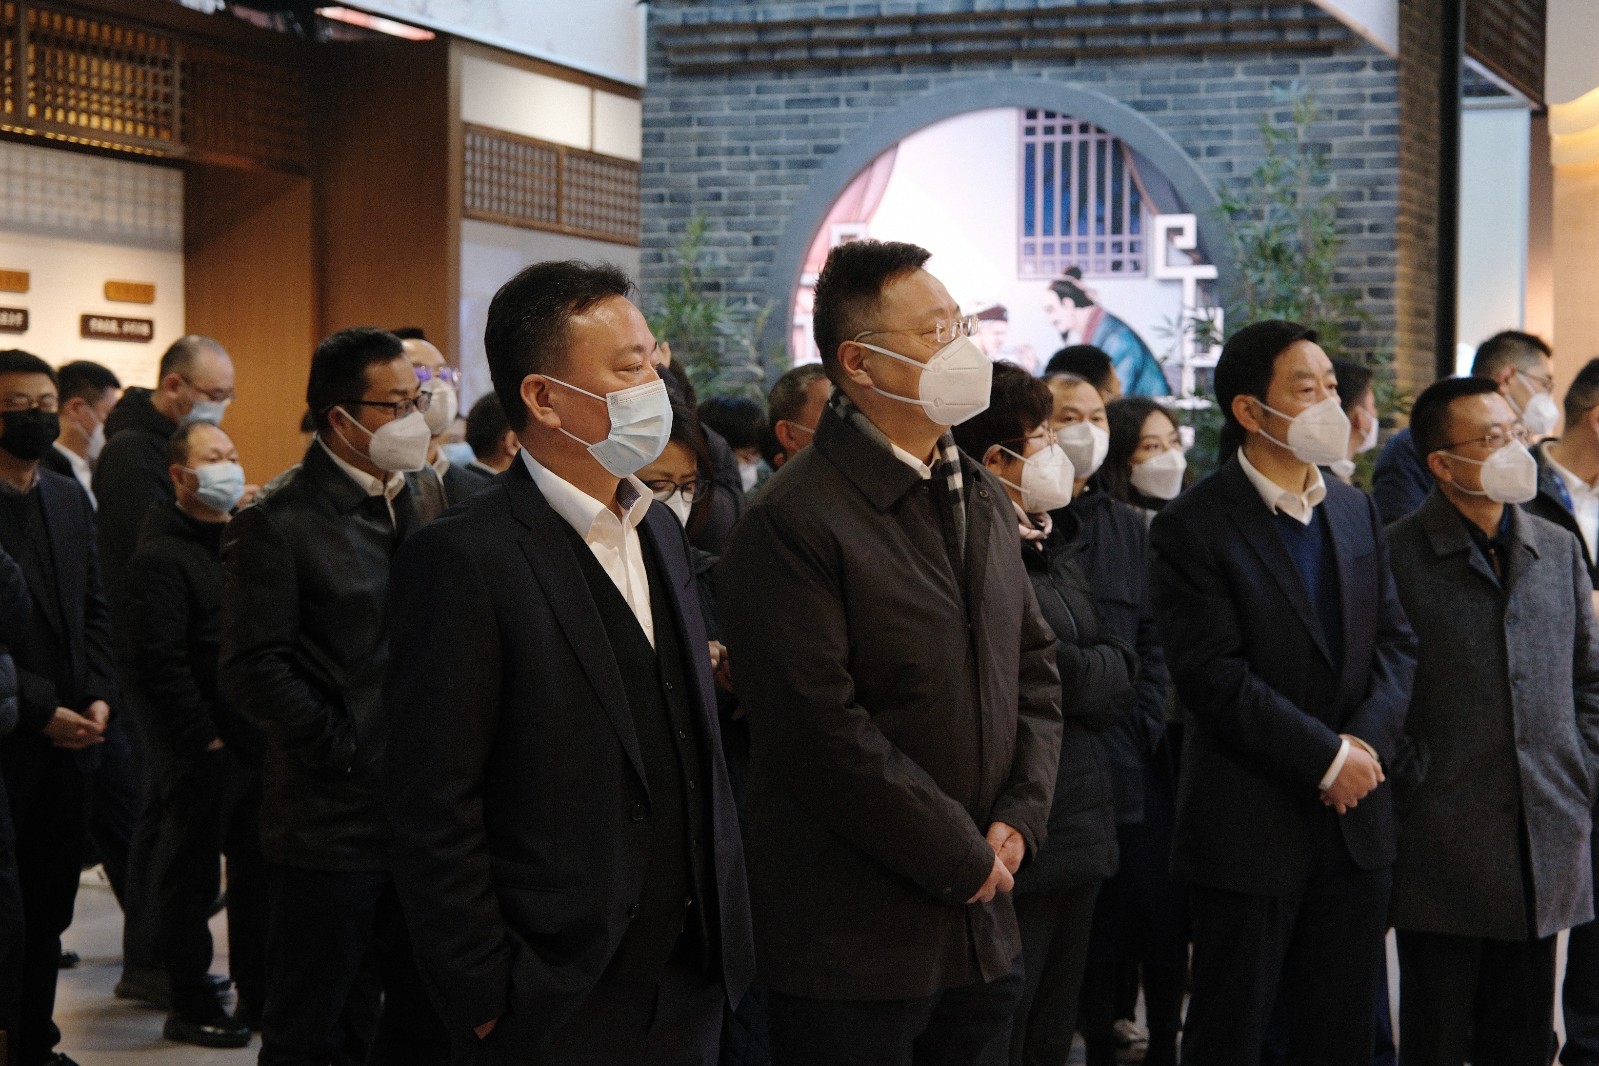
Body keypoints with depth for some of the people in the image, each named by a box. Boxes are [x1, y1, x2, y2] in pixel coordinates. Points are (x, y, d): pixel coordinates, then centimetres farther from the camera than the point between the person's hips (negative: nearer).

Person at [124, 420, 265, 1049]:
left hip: (258, 739, 7)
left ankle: (259, 996, 22)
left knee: (258, 875, 12)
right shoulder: (161, 556, -9)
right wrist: (205, 737, -15)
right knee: (192, 878, 3)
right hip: (201, 751, -7)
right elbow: (158, 661, -16)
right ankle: (190, 1006, 12)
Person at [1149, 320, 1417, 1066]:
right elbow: (1212, 676, -17)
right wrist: (1327, 758, -17)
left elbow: (1396, 640, 9)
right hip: (1250, 828, -6)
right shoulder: (1195, 527, -11)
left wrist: (1367, 740, -10)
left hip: (1355, 818, 6)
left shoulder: (1357, 512, 11)